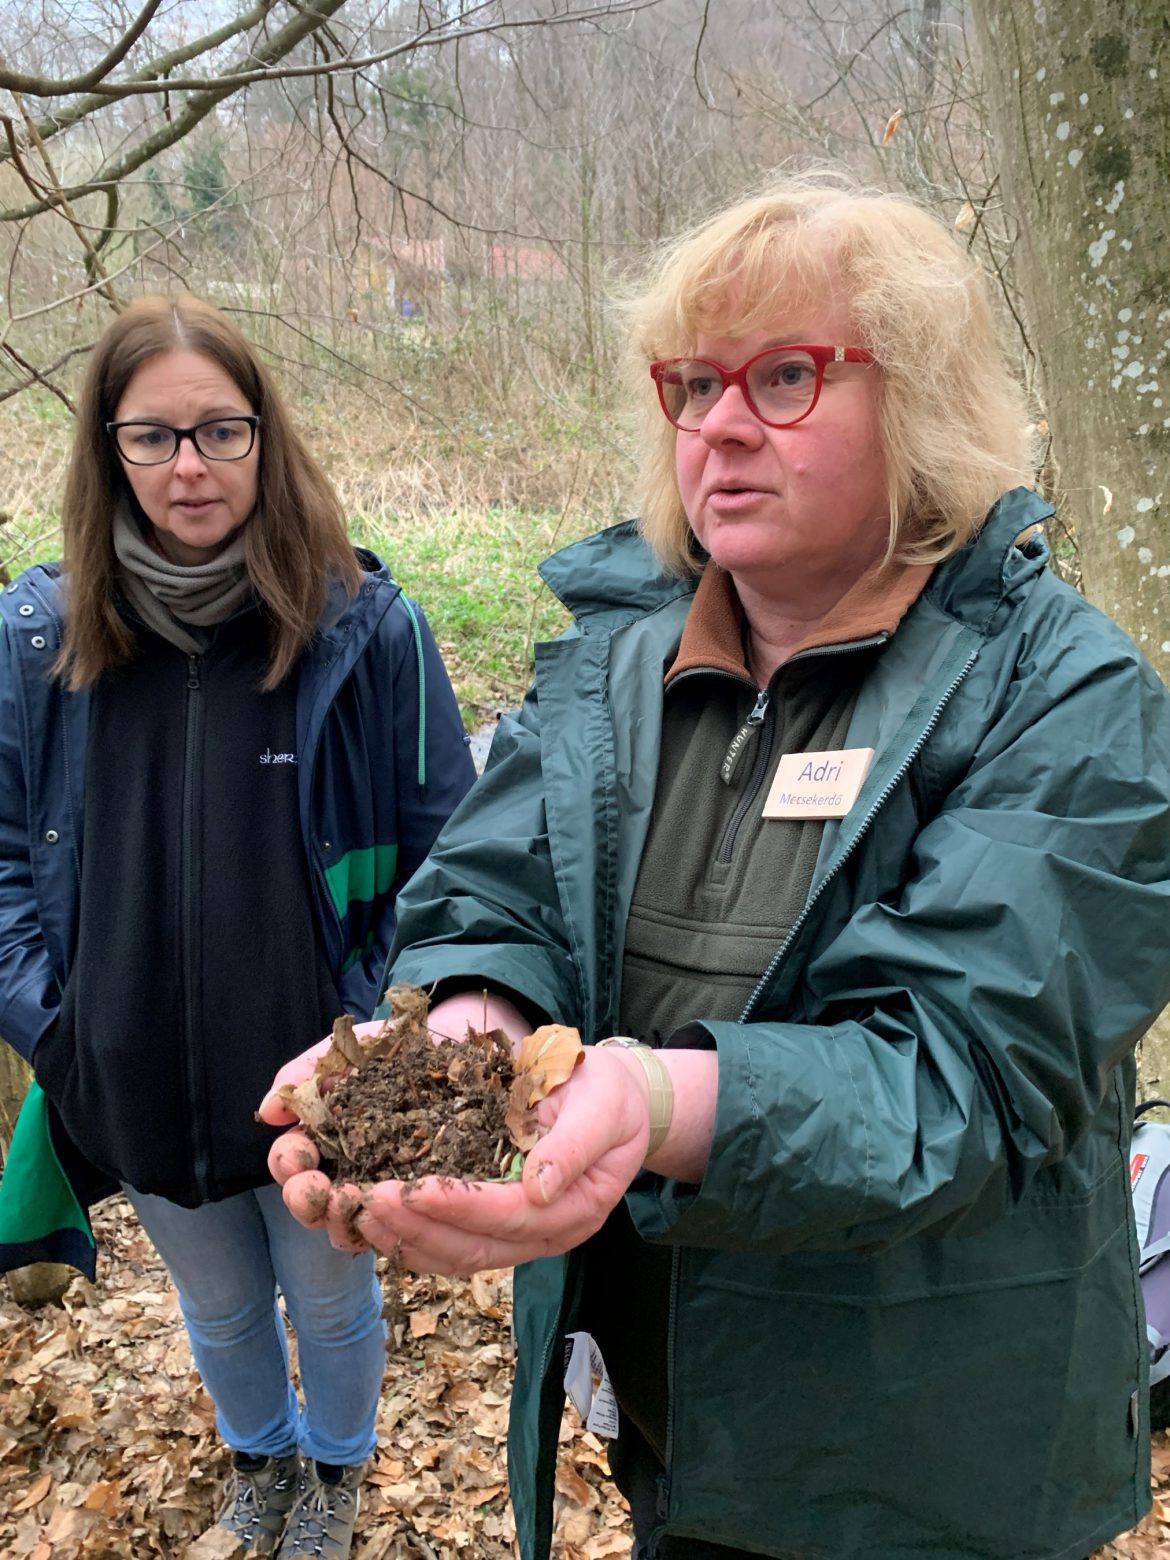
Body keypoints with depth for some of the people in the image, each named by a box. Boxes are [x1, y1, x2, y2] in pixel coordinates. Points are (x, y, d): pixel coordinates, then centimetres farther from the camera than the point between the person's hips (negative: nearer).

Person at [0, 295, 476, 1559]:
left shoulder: (364, 625, -15)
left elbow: (446, 849, -8)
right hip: (138, 1080, 3)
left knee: (331, 1299, 23)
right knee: (218, 1306, 27)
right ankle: (259, 1456, 59)